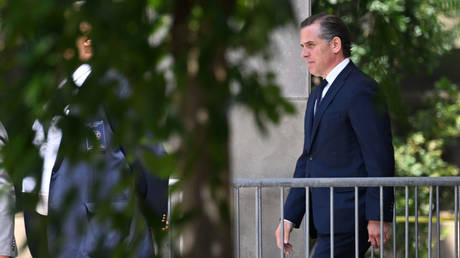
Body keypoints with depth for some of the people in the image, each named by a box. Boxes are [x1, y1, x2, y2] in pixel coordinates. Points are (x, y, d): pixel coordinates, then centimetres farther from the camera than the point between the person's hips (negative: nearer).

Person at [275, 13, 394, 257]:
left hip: (348, 218, -9)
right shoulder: (318, 94, 19)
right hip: (327, 218, 9)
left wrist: (378, 217, -18)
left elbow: (380, 157, -16)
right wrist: (290, 217, 15)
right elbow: (307, 160, 21)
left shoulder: (361, 90, -11)